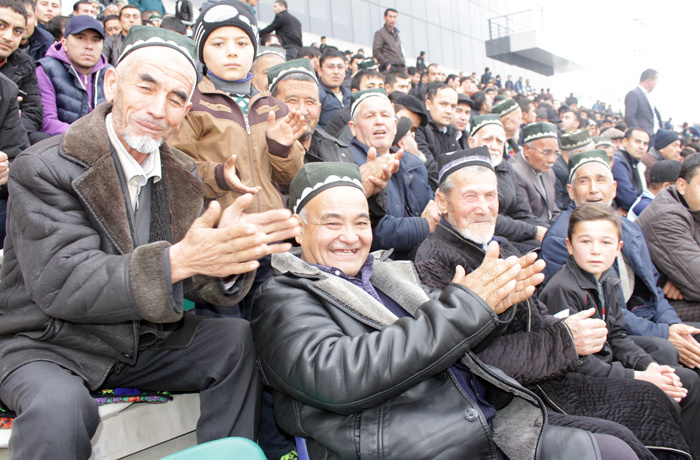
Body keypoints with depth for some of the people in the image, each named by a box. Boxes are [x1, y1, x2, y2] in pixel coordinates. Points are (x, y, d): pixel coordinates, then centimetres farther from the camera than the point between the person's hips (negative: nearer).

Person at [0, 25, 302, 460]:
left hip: (142, 340, 5)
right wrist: (177, 260, -38)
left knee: (240, 339, -11)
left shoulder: (183, 174, 3)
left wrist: (225, 253, -28)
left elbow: (192, 279, -2)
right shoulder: (44, 167, -15)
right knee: (58, 406, -34)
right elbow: (59, 283, -25)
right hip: (49, 345, -5)